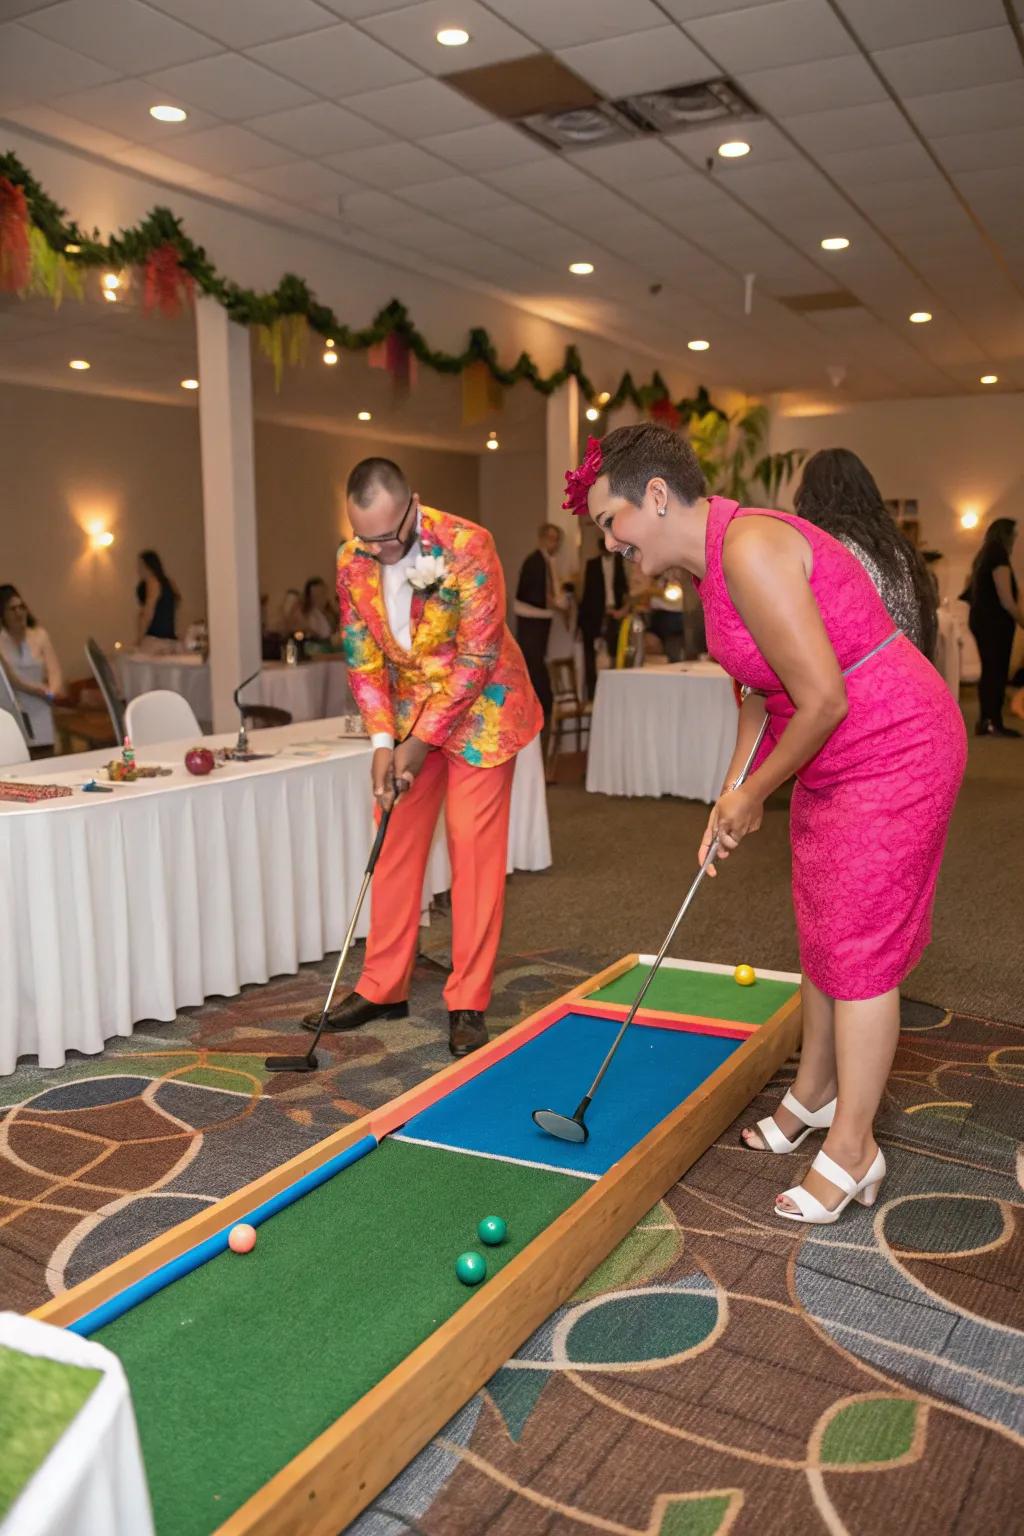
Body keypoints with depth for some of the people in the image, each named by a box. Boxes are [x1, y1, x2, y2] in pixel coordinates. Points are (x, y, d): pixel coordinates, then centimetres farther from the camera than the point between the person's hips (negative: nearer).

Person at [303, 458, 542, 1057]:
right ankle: (383, 988, 17)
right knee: (397, 844, 6)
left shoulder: (467, 546, -23)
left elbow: (476, 657, -21)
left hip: (477, 707, -5)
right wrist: (383, 741, -11)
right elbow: (364, 658, -1)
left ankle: (469, 1002, 4)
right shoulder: (352, 561, -8)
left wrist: (422, 741, -20)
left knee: (474, 846, -5)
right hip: (408, 711, 5)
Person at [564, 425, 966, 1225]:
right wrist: (736, 787, 5)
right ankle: (813, 1095, 37)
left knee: (859, 950, -2)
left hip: (893, 752, -10)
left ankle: (852, 1148, 13)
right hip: (834, 761, 10)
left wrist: (753, 796, -13)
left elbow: (823, 700, -27)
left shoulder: (750, 547, -25)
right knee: (823, 938, 19)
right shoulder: (717, 560, 7)